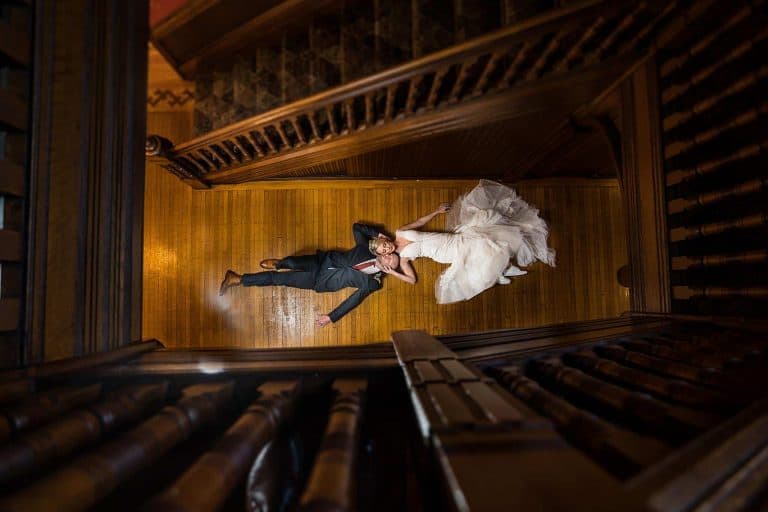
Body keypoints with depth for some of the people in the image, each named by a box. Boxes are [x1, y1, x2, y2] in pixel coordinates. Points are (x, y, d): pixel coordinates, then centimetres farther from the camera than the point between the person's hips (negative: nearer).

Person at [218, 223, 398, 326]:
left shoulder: (372, 283, -10)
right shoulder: (366, 248, -3)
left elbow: (354, 301, -12)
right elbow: (356, 226, 8)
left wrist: (331, 317, -15)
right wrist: (377, 234, -3)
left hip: (320, 282, -2)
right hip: (322, 261, 2)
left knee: (280, 279, -10)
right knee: (291, 264, -24)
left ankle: (237, 279, 3)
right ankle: (278, 264, 16)